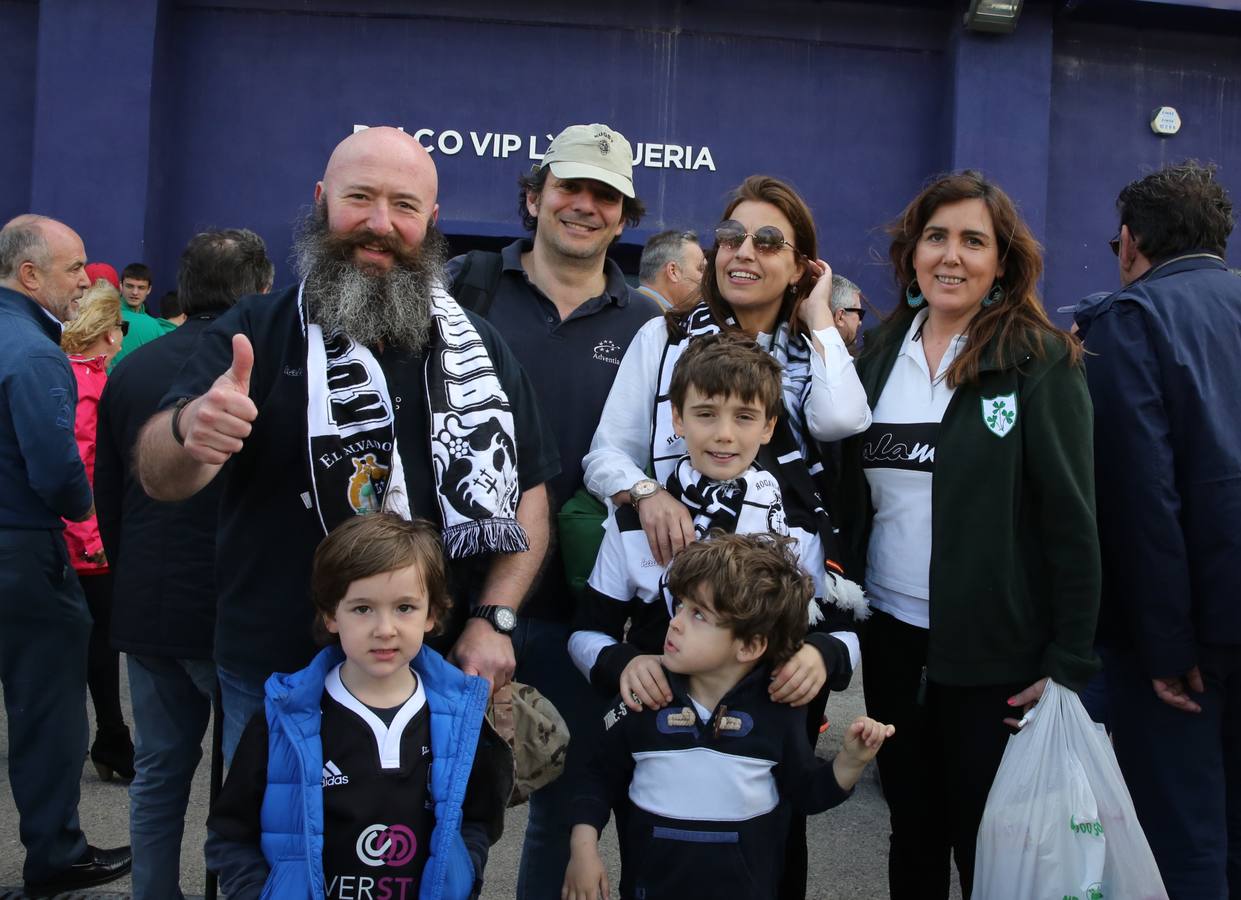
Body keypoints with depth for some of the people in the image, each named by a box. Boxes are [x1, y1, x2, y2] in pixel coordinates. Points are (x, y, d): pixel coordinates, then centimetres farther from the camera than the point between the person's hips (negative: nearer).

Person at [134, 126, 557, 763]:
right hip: (272, 680, -1)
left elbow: (528, 493, 5)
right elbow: (158, 479, -11)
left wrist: (492, 618, -8)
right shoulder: (251, 332, -3)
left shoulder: (478, 348, 4)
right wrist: (189, 430, -35)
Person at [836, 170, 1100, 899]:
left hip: (995, 651, -4)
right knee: (913, 833, 19)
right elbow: (853, 497, 9)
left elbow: (1072, 518, -10)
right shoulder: (878, 356, 5)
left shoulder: (1042, 362, -9)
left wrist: (1069, 662, -12)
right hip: (891, 637, 5)